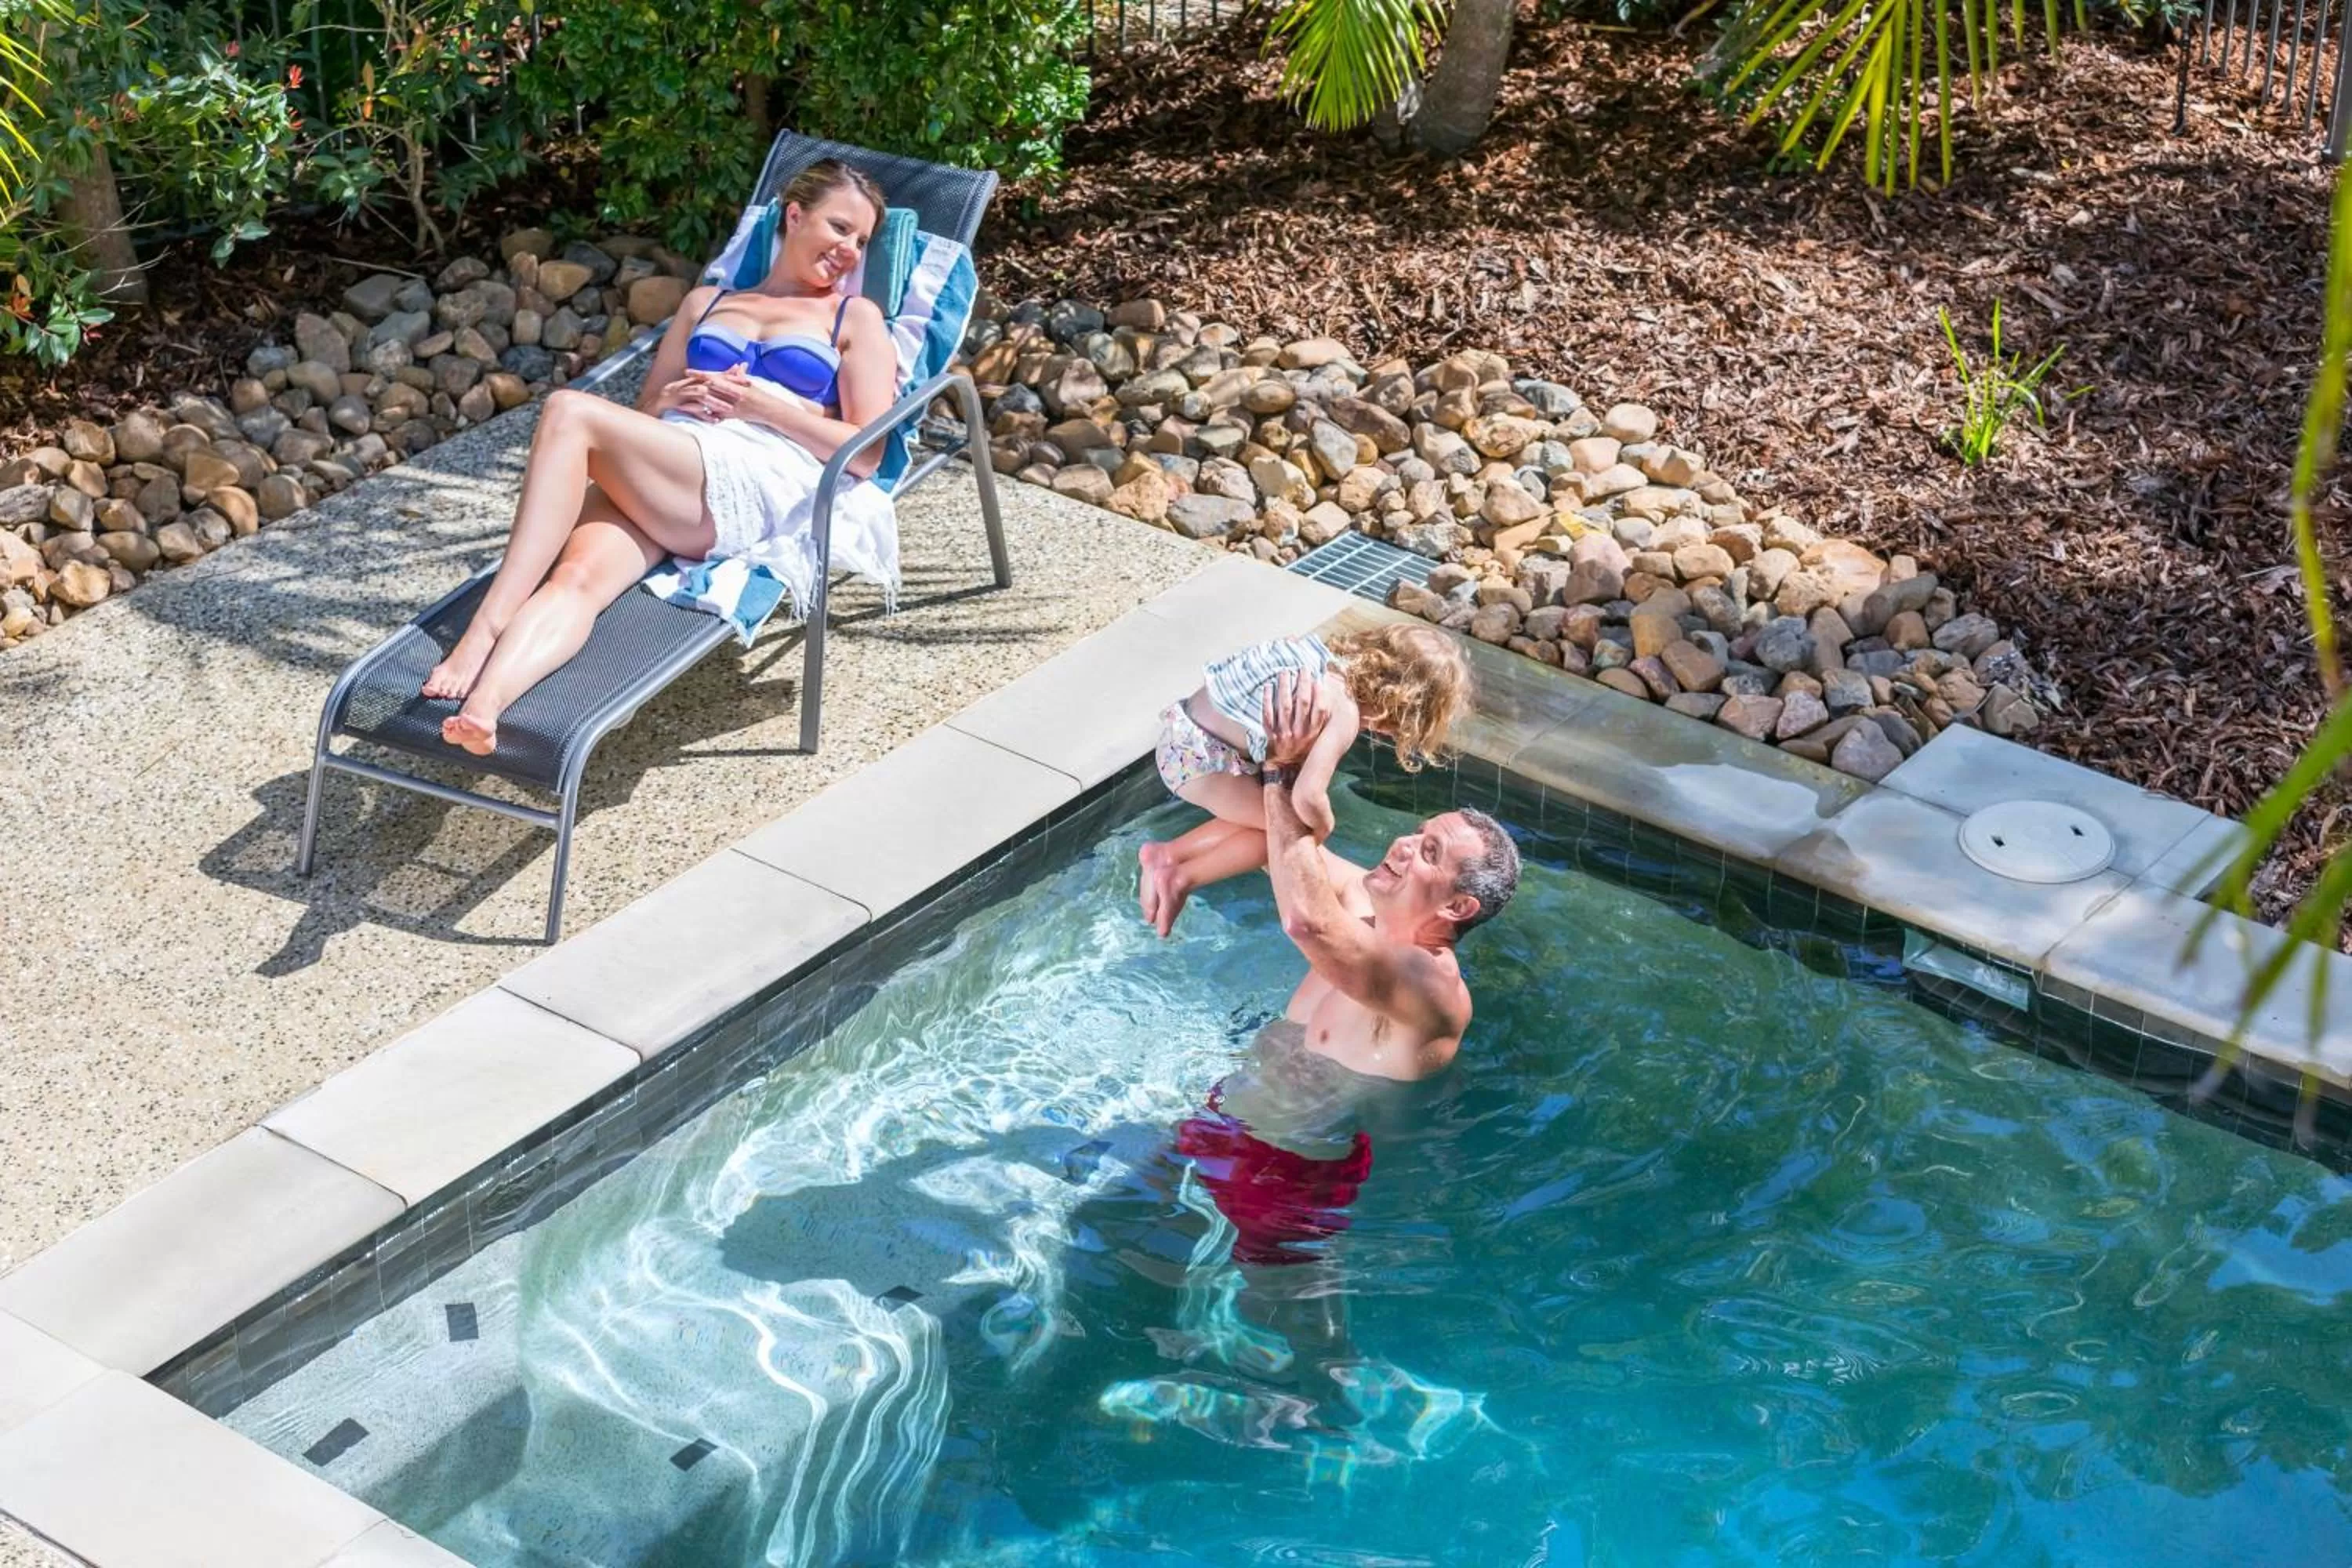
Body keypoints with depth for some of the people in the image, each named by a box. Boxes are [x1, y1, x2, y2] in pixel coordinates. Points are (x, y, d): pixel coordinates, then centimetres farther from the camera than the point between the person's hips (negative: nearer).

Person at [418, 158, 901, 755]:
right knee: (578, 576, -32)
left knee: (570, 411, -28)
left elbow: (867, 453, 7)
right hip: (650, 482, 4)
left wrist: (767, 405, -3)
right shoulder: (706, 301, 31)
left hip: (757, 489, -4)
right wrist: (672, 399, 5)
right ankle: (482, 706, -57)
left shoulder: (857, 318, 20)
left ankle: (485, 631, -37)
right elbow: (642, 415, 28)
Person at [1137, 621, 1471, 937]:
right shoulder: (1344, 714, -23)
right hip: (1199, 759, -9)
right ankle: (1182, 878, -1)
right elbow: (1307, 798, -33)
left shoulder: (1340, 656, 0)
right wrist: (1323, 828, -10)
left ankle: (1167, 854, 10)